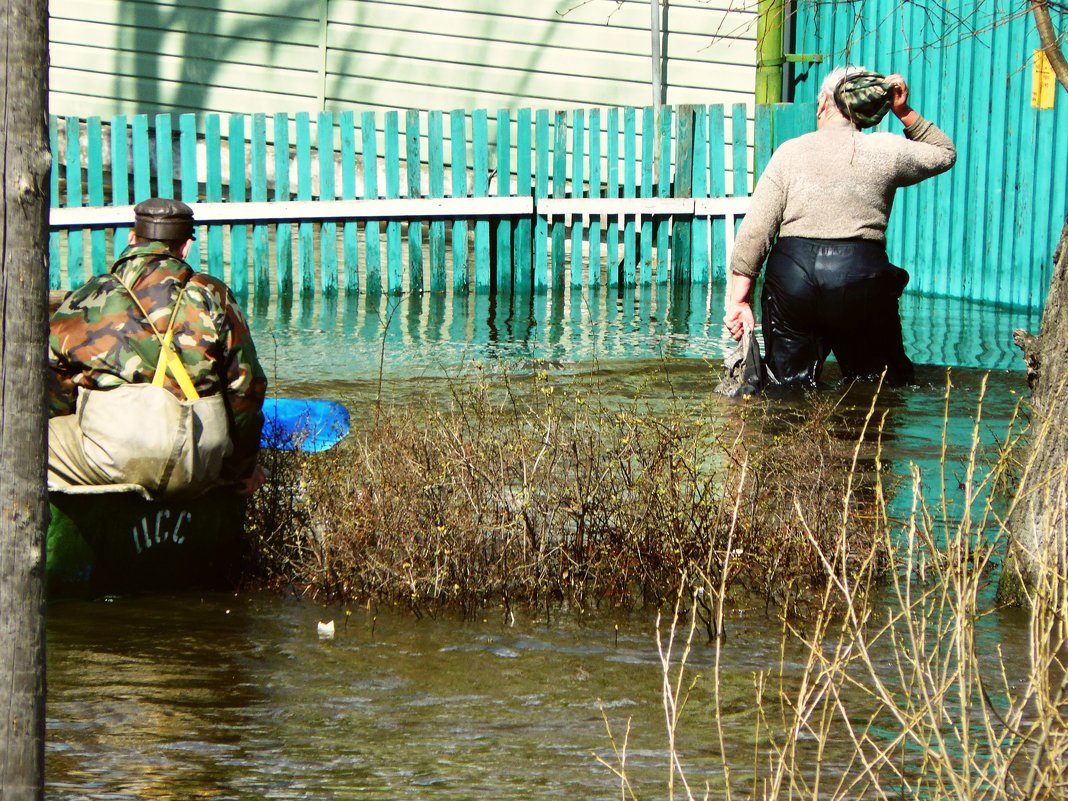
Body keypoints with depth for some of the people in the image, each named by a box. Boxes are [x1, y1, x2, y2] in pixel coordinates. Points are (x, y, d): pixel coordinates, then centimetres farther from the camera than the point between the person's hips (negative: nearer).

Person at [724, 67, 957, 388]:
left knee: (789, 384, 8)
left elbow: (754, 233, 3)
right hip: (861, 276, -1)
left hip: (792, 276, 1)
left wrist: (738, 301, 5)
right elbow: (945, 154, 29)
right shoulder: (887, 151, 8)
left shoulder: (791, 151, 9)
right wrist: (905, 112, 23)